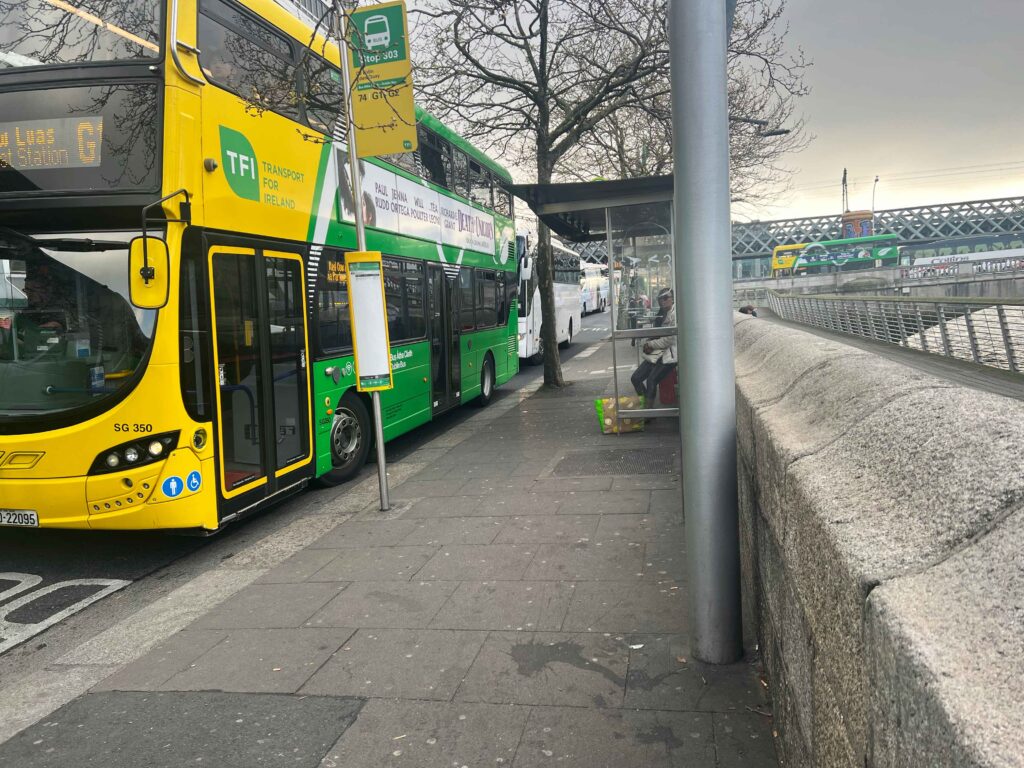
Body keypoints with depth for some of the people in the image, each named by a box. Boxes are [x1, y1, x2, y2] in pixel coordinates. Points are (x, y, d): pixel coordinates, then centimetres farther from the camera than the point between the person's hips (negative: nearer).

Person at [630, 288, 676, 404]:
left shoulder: (675, 314, -11)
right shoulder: (662, 314, 17)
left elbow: (669, 340, -16)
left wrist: (650, 344, -7)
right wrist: (648, 344, -1)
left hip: (669, 354, -9)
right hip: (657, 353, 9)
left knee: (651, 380, -25)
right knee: (635, 378, -3)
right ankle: (644, 403, 11)